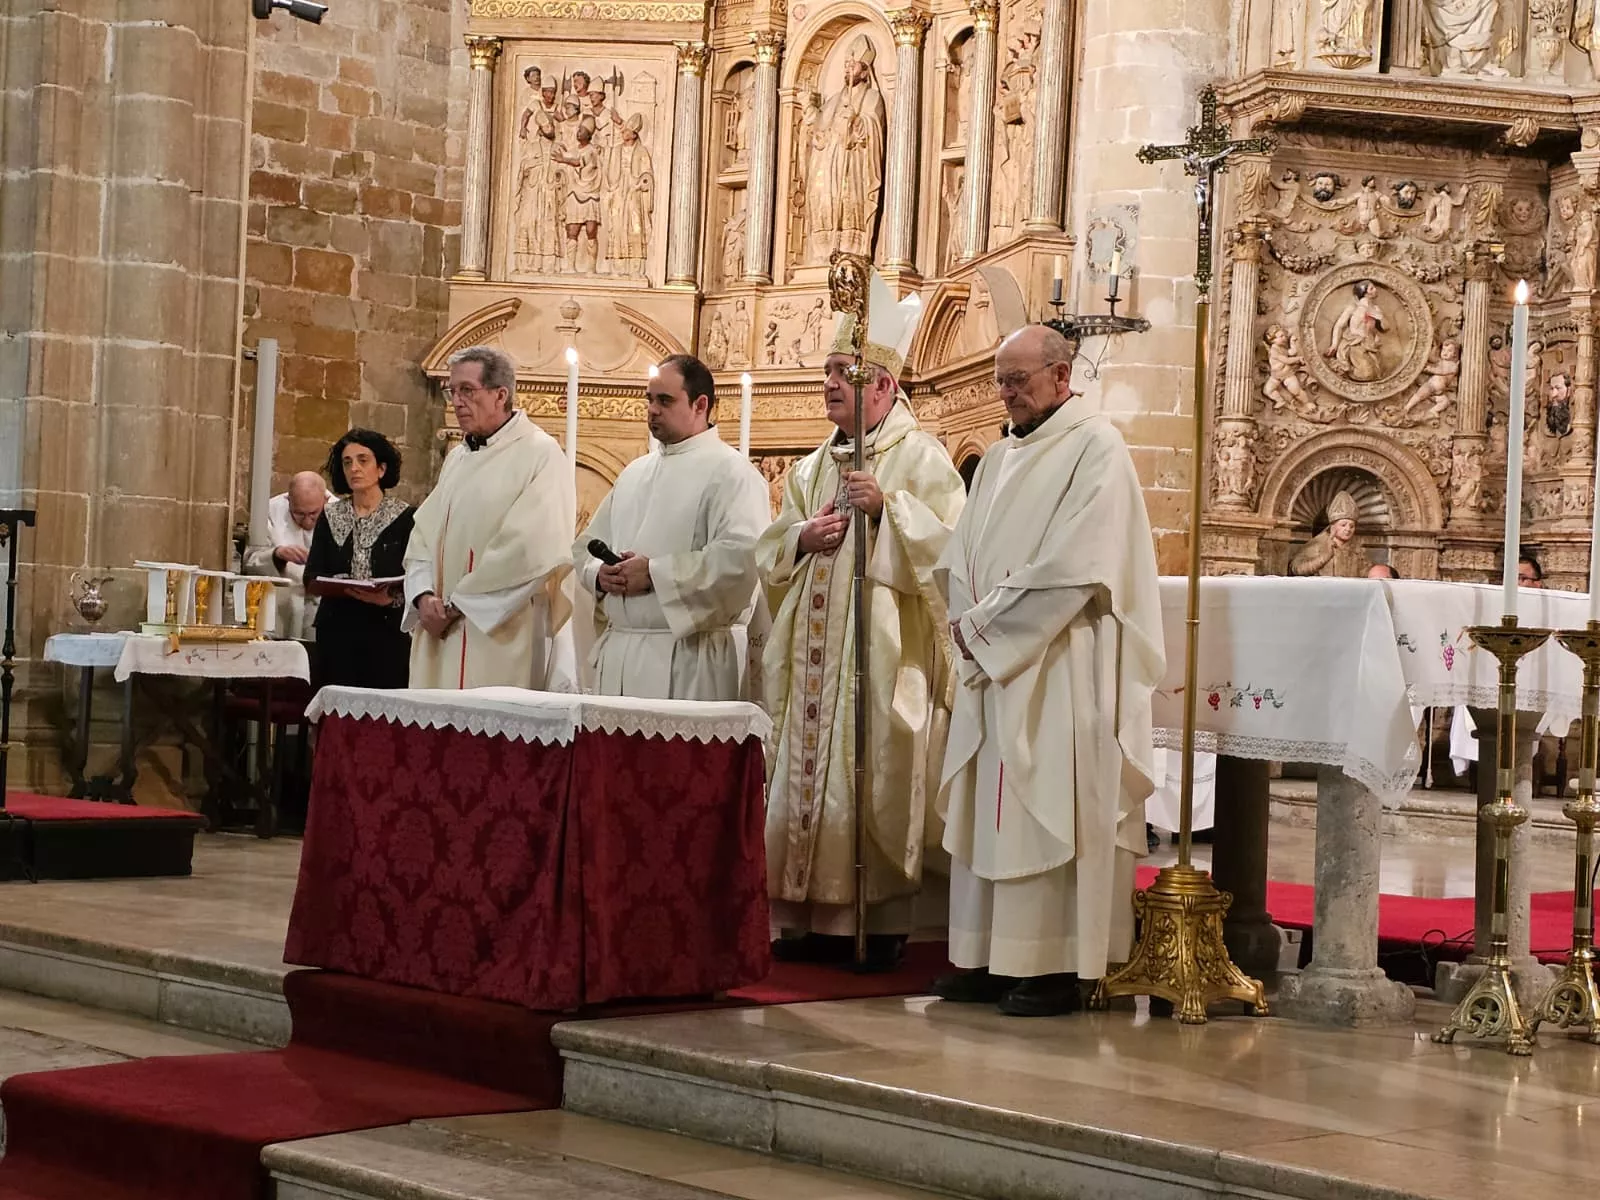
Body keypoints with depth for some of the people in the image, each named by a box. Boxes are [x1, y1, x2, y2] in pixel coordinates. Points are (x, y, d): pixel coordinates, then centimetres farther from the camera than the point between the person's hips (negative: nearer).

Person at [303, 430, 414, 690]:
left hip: (386, 631, -3)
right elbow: (311, 579, 8)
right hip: (338, 629, 3)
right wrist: (338, 587, -11)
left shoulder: (403, 517, 2)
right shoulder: (330, 517, 14)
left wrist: (391, 598, -22)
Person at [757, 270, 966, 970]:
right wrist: (803, 536, -2)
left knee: (874, 778, -7)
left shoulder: (921, 458, -2)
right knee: (807, 774, 4)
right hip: (813, 649, 7)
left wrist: (886, 508, -22)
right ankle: (817, 919, 10)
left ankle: (882, 924, 0)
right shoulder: (813, 466, 19)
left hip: (882, 648, -7)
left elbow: (949, 542, -12)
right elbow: (771, 551, 19)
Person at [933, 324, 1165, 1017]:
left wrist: (986, 626, -14)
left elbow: (1073, 567, -18)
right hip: (993, 667, 8)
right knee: (987, 813, 8)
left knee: (1048, 812, -7)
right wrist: (970, 625, -3)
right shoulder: (1000, 459, 17)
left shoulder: (1096, 450, -8)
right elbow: (960, 559, 16)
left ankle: (1056, 968, -2)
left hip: (1058, 670, -8)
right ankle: (990, 960, 13)